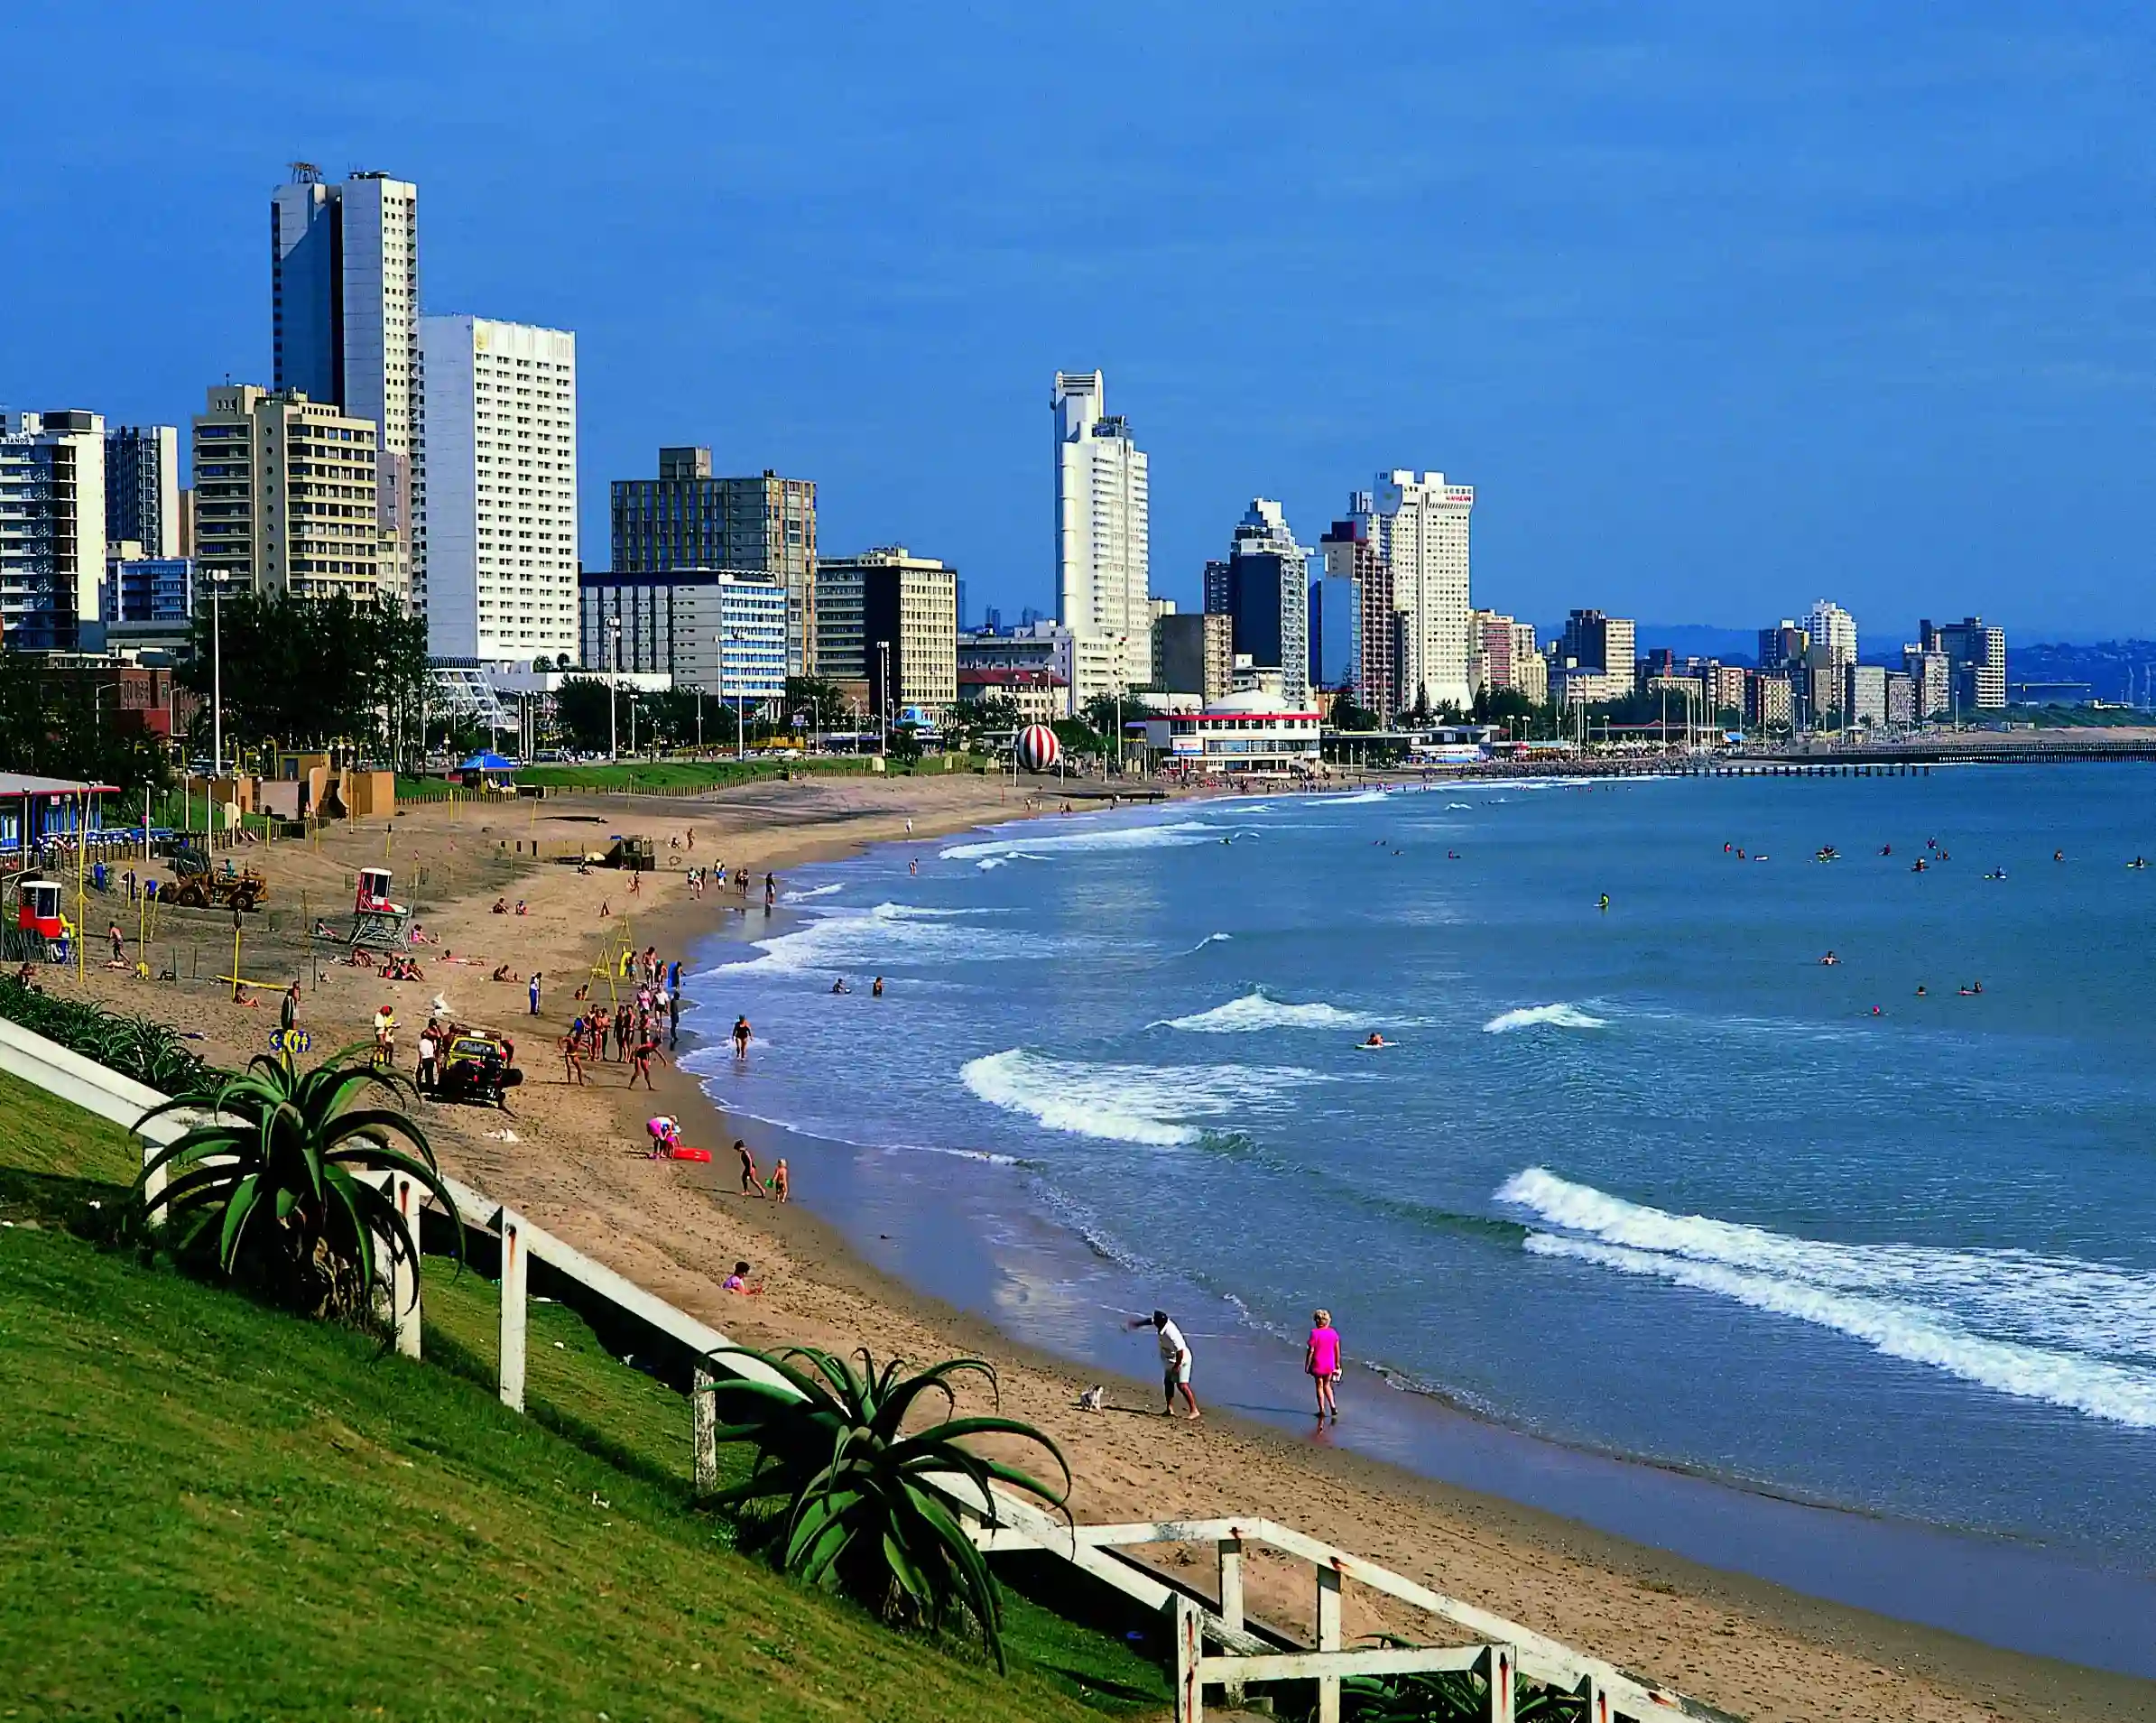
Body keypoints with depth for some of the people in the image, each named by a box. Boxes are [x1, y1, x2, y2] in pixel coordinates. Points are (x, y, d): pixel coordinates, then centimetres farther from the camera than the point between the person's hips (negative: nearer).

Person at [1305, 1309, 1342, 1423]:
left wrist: (1307, 1365, -6)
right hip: (1330, 1365, 4)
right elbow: (1337, 1350, 5)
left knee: (1320, 1386, 11)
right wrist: (1337, 1363, 17)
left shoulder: (1315, 1333, -16)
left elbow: (1310, 1351, -14)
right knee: (1327, 1385, 22)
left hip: (1318, 1365, -4)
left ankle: (1322, 1410, 15)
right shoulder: (1333, 1332, -2)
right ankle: (1333, 1406, 12)